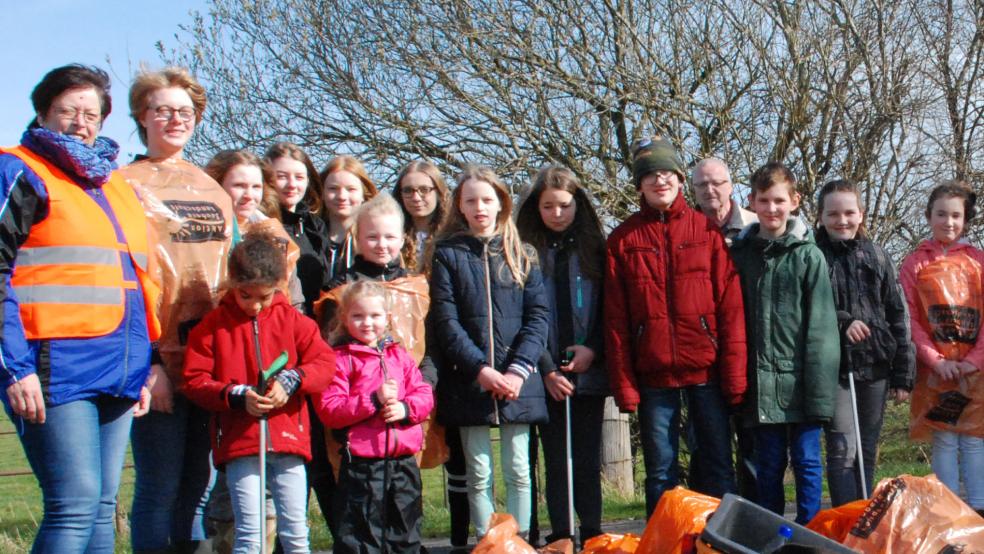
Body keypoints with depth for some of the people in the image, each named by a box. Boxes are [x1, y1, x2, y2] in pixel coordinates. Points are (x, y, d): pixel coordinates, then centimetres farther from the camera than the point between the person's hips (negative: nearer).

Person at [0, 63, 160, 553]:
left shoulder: (117, 186, 22)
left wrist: (143, 368, 19)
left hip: (118, 374, 7)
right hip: (55, 368, -7)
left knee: (101, 508, 8)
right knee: (76, 504, -13)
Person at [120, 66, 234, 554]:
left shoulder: (211, 188, 17)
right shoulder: (127, 184, -1)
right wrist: (144, 360, -16)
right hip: (160, 357, -6)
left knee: (198, 482, 11)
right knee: (161, 486, -3)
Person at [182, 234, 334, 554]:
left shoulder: (292, 320, 7)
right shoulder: (213, 326, 2)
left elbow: (325, 362, 2)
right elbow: (194, 381, -1)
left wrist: (290, 381, -16)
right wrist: (237, 396, -16)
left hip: (288, 440, 2)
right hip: (238, 442, -2)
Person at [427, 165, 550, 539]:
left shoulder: (522, 255, 10)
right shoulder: (448, 254, 5)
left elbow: (538, 315, 2)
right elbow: (445, 321, -4)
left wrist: (519, 369, -12)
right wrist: (480, 369, -14)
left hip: (517, 382, 1)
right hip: (469, 382, -1)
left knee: (518, 470, 4)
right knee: (479, 474, 3)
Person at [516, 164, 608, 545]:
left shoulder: (595, 248, 7)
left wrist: (592, 349, -10)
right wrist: (547, 370, -8)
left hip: (589, 371, 0)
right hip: (546, 377, 0)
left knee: (587, 460, 2)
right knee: (556, 460, 4)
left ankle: (592, 534, 9)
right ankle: (561, 536, 10)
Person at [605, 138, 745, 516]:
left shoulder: (708, 231, 3)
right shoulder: (623, 239, 5)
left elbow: (730, 306, 0)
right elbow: (615, 319, 3)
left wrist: (735, 372, -7)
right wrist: (624, 384, -3)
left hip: (707, 370, 0)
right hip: (653, 375, 1)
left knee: (719, 466, 6)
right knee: (660, 473, 7)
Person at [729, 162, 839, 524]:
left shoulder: (808, 256, 0)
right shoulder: (740, 253, 7)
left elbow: (820, 326, -4)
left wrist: (819, 387, -11)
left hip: (799, 378, -2)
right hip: (760, 381, 2)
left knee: (807, 460, 4)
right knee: (769, 464, 9)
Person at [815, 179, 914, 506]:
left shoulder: (876, 257, 10)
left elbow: (898, 316, 10)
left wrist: (903, 374, 5)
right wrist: (841, 322, -18)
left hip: (875, 367, 4)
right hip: (835, 367, -4)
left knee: (867, 453, 10)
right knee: (843, 450, -10)